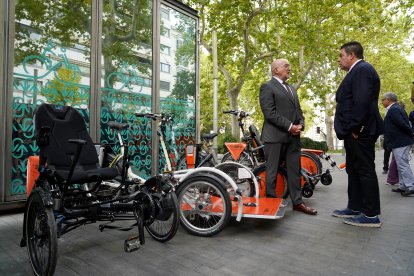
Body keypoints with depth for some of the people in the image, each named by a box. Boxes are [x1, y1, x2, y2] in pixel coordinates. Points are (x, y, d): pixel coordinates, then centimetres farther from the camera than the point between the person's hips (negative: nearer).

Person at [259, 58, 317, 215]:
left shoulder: (291, 88, 24)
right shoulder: (267, 87, -3)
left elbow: (298, 110, 22)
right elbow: (270, 113, -14)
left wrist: (300, 125, 2)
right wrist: (289, 126, -14)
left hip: (293, 136, 8)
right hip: (275, 136, -7)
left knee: (295, 171, 10)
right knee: (272, 172, 1)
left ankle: (297, 202, 20)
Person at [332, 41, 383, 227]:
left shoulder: (362, 69, -10)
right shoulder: (357, 71, 22)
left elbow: (362, 102, -22)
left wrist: (354, 128, -20)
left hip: (359, 133, -11)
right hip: (354, 133, 11)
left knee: (365, 171, -4)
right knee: (353, 170, 14)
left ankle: (371, 215, 6)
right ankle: (355, 208, 25)